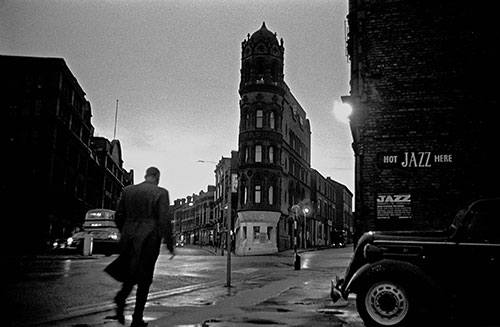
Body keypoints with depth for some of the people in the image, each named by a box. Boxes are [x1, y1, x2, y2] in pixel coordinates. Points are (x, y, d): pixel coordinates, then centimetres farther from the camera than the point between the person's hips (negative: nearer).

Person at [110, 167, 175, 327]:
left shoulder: (128, 190, 7)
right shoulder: (161, 193, -5)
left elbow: (118, 217, 10)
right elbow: (164, 221, -11)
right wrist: (170, 245, -5)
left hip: (129, 240, 4)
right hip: (149, 240, -3)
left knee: (132, 272, 22)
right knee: (144, 279, 8)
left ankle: (121, 297, -7)